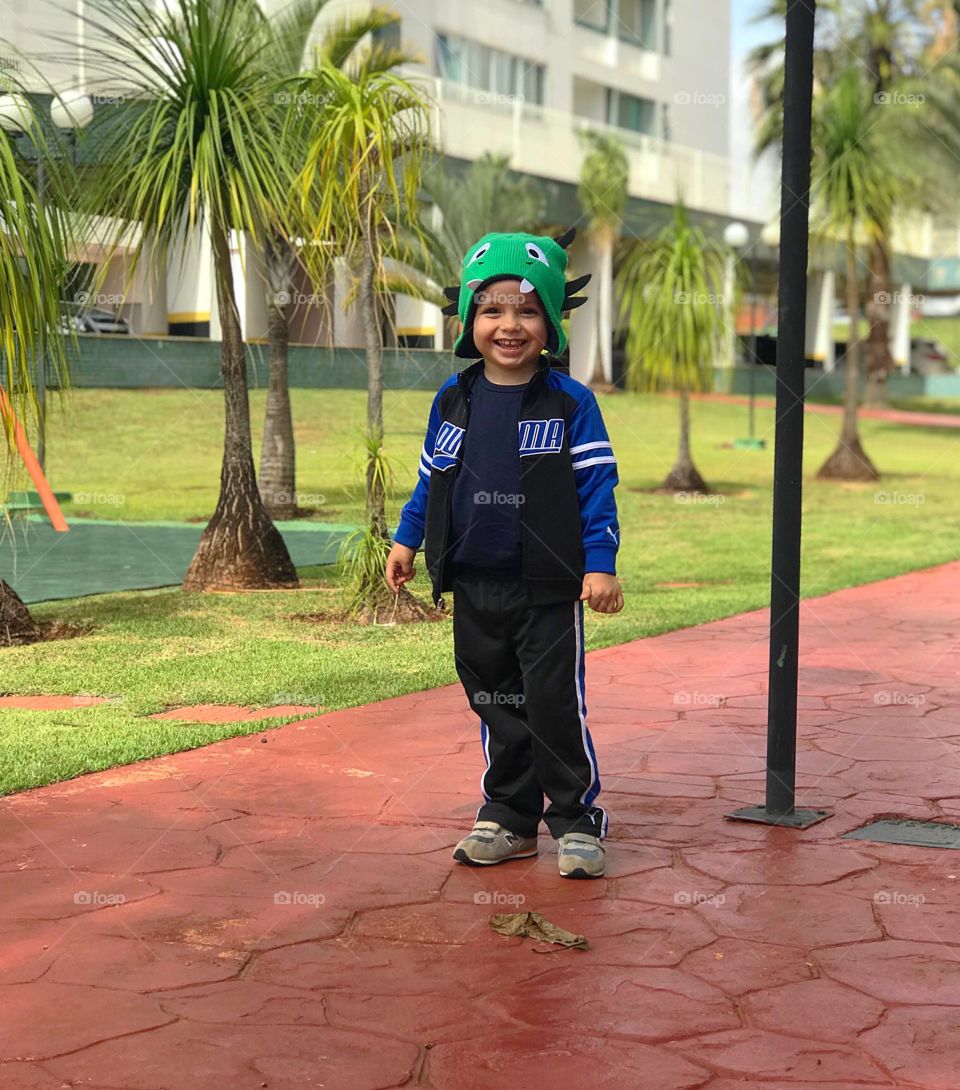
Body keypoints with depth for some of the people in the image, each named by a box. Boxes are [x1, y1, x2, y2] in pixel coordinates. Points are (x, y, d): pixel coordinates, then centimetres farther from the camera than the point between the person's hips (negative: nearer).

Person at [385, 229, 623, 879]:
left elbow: (597, 488, -5)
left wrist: (601, 565, -10)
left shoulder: (571, 403, -5)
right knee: (496, 706, 12)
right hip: (474, 586, 4)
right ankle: (508, 818, 23)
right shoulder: (454, 400, 6)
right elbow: (431, 478, 18)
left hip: (548, 588, -4)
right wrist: (407, 541, 16)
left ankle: (578, 819, 11)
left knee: (556, 705, -3)